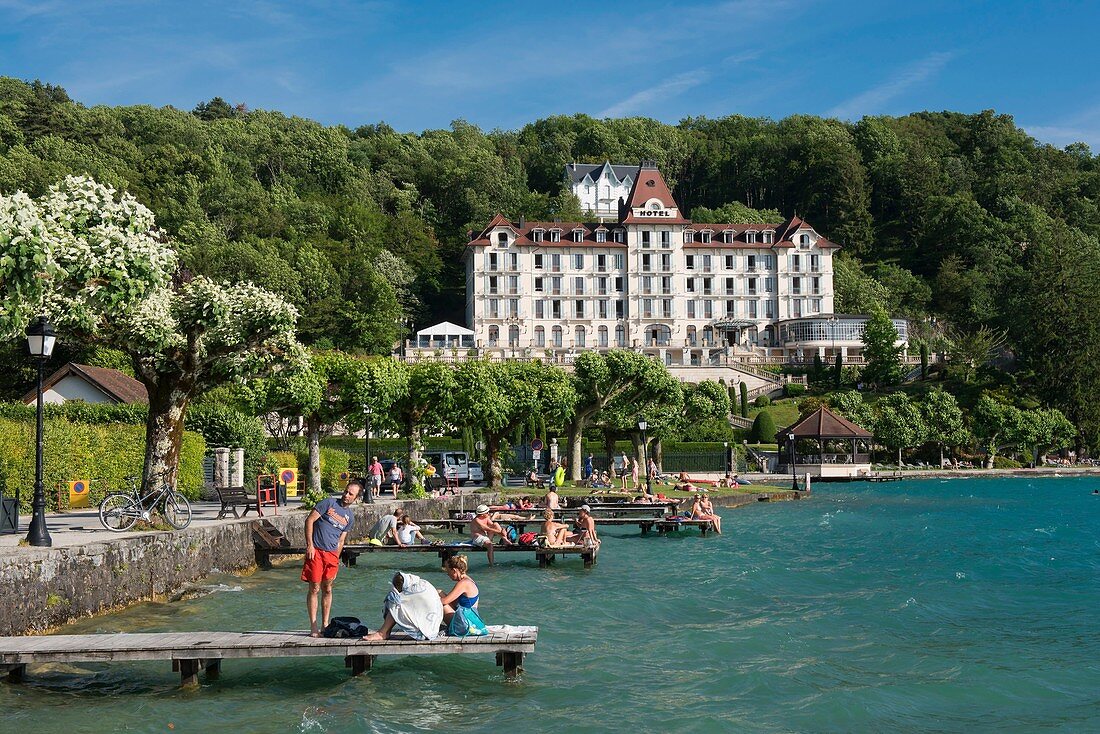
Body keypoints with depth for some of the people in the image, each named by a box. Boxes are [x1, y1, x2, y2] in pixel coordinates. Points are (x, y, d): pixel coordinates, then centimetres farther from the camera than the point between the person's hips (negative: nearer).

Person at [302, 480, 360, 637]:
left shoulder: (349, 516, 13)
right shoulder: (329, 503, -3)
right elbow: (309, 520, -6)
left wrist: (336, 561, 11)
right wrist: (310, 545, -12)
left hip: (332, 554, 5)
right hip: (316, 551, -5)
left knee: (327, 589, 9)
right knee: (314, 588, -4)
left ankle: (325, 625, 16)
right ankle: (313, 627, -1)